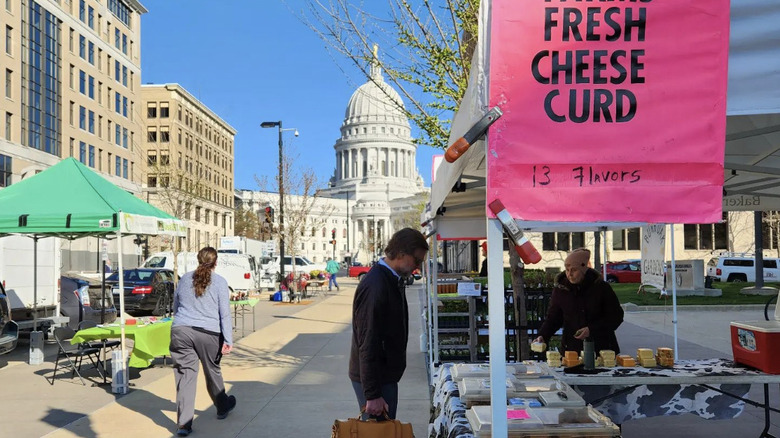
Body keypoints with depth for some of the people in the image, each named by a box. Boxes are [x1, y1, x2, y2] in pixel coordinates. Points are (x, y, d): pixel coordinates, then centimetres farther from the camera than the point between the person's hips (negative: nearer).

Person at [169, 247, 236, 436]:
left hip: (180, 331, 2)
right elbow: (225, 314, -5)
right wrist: (228, 340, -4)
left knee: (185, 376, 2)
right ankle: (222, 407, 38)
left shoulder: (185, 279, 11)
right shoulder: (220, 282, -1)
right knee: (213, 371, 16)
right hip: (209, 334, -2)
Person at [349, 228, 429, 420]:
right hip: (373, 378, -10)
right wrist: (372, 395, -24)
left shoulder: (394, 280, 8)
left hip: (386, 375, 10)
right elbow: (368, 345, -26)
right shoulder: (375, 286, -24)